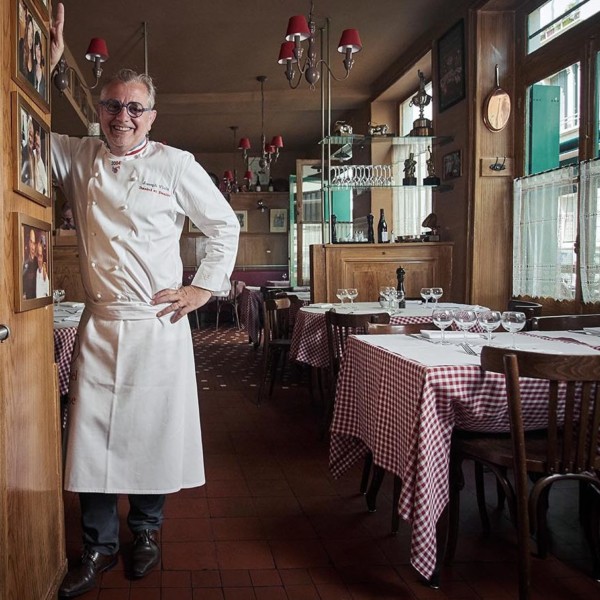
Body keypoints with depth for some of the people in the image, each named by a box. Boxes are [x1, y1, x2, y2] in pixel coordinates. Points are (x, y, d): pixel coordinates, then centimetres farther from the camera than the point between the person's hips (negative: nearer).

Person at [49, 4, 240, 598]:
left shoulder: (176, 165, 1)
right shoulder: (77, 157, 9)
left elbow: (225, 225, 6)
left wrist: (203, 287, 0)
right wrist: (47, 64, 3)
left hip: (158, 325, -2)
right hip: (98, 325, 3)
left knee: (155, 431, 6)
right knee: (92, 431, 5)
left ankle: (145, 531, 28)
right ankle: (98, 546, 20)